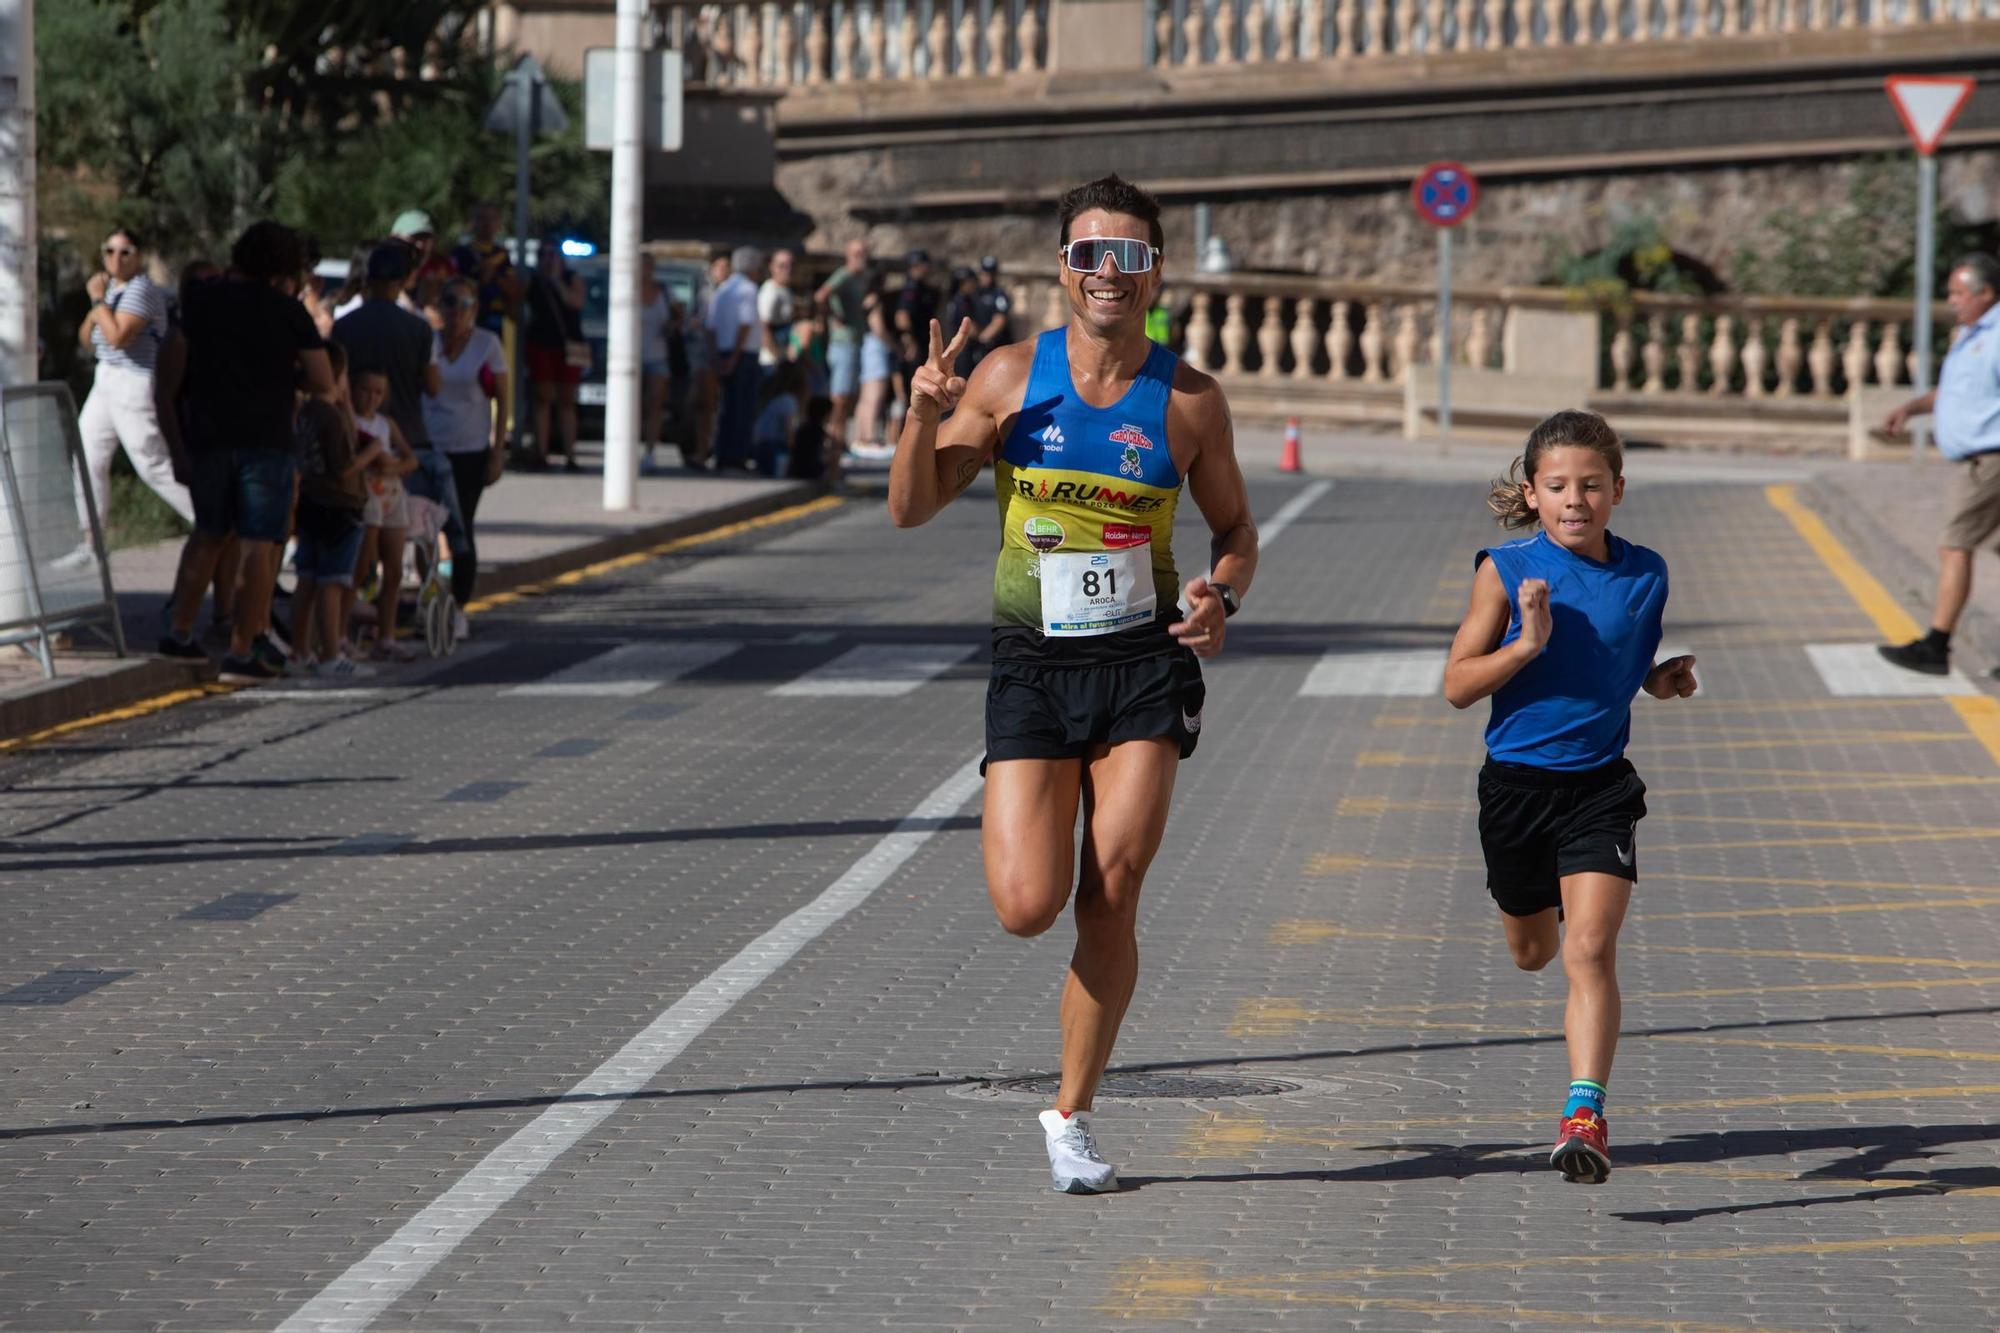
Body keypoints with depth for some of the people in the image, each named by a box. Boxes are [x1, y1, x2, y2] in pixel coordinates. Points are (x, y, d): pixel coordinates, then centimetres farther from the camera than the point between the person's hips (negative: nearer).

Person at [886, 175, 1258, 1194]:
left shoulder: (1189, 400, 2)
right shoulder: (1012, 376, 2)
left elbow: (1236, 531, 13)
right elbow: (913, 509, 5)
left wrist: (1221, 593, -9)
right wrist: (924, 419, -13)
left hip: (1145, 663, 0)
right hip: (1033, 664, 0)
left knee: (1111, 898, -6)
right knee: (1026, 909, -12)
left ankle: (1072, 1114, 10)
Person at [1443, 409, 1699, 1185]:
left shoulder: (1645, 575, 0)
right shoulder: (1507, 570, -8)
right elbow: (1458, 685, -10)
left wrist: (1668, 679, -3)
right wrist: (1528, 642, -24)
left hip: (1601, 786, 0)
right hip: (1516, 781, 0)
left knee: (1589, 951, -16)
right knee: (1532, 952, 20)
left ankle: (1584, 1115, -19)